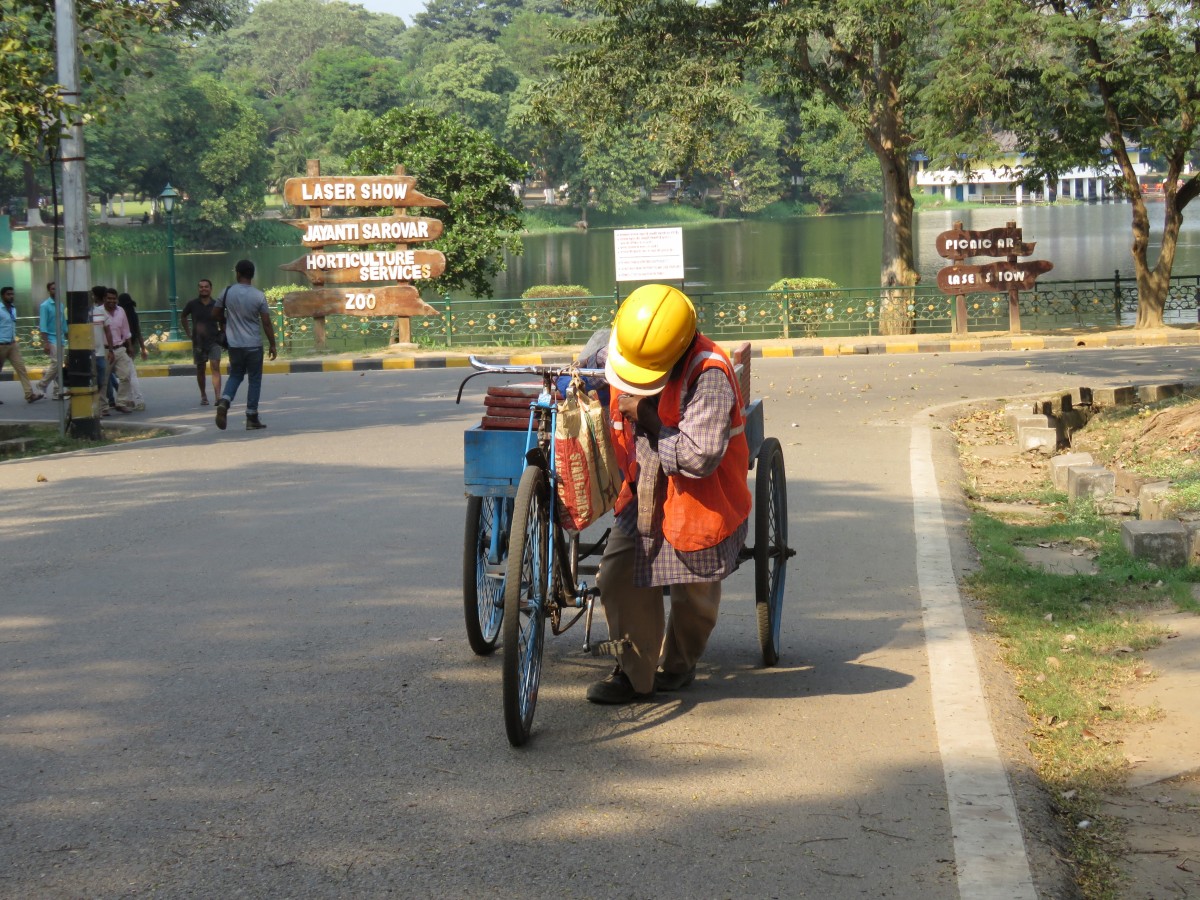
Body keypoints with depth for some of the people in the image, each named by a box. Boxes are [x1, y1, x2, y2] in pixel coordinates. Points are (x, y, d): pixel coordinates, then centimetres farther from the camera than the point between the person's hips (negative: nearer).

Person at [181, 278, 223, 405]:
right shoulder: (192, 304, -1)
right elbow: (183, 317, 16)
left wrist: (221, 332, 1)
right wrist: (188, 333, 10)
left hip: (214, 341, -2)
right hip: (198, 341, 2)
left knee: (216, 367, -14)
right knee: (200, 369, 10)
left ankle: (218, 397, -21)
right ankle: (203, 395, 26)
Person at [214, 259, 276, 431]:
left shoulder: (227, 292, -3)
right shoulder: (259, 296, -9)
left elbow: (218, 314, 11)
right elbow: (267, 323, -8)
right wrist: (272, 345, 2)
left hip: (234, 344, 2)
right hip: (254, 345, -2)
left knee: (235, 376, 19)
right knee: (254, 380, 8)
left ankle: (224, 402, -7)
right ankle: (252, 418, 8)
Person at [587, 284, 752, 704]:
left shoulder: (709, 376, -29)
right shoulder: (625, 350, -7)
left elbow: (698, 458, -33)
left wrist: (647, 419, -27)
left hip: (699, 500, -5)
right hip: (644, 496, 5)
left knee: (694, 592, 10)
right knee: (619, 576, -6)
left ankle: (679, 665, 35)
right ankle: (634, 672, 7)